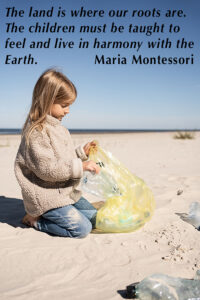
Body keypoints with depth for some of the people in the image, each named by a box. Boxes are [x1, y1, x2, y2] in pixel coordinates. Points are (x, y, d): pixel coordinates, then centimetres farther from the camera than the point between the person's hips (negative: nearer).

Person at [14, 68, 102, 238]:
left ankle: (47, 214, 14)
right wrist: (80, 166, -28)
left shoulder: (57, 127, 10)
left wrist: (82, 152, 6)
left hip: (67, 192, 10)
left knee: (95, 218, 13)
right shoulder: (36, 131, -20)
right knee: (82, 229, -13)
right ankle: (35, 219, 1)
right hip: (47, 197, -9)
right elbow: (47, 168, -28)